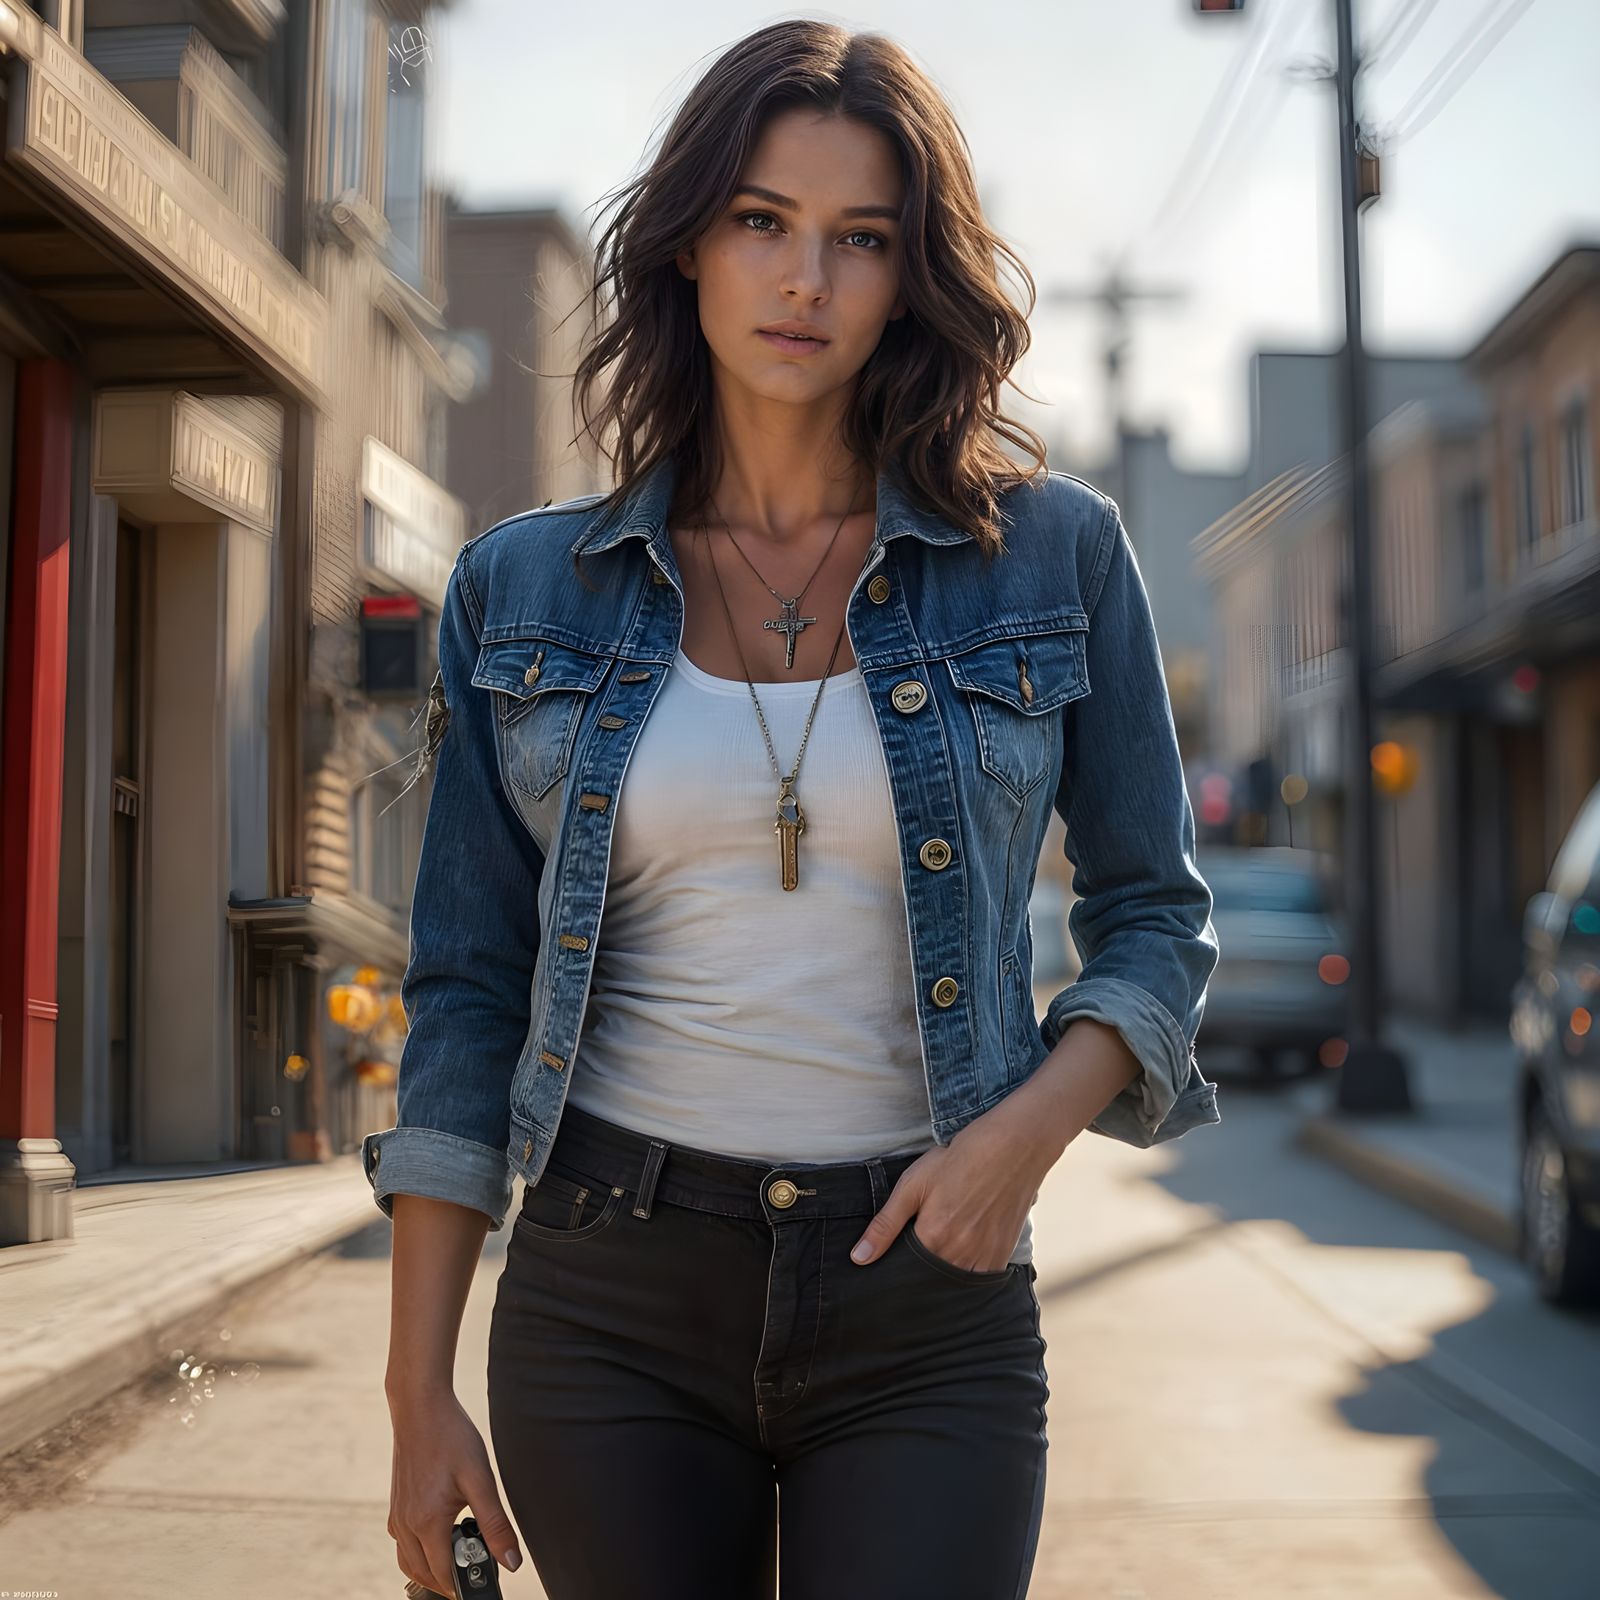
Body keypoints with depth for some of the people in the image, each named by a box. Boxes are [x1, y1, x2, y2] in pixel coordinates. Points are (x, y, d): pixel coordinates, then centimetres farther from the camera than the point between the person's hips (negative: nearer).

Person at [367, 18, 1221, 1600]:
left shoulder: (1052, 553, 1)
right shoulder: (524, 586, 3)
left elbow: (1154, 918, 7)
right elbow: (469, 993, 4)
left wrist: (1029, 1127, -12)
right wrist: (419, 1391, 1)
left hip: (924, 1306, -1)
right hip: (608, 1298, 1)